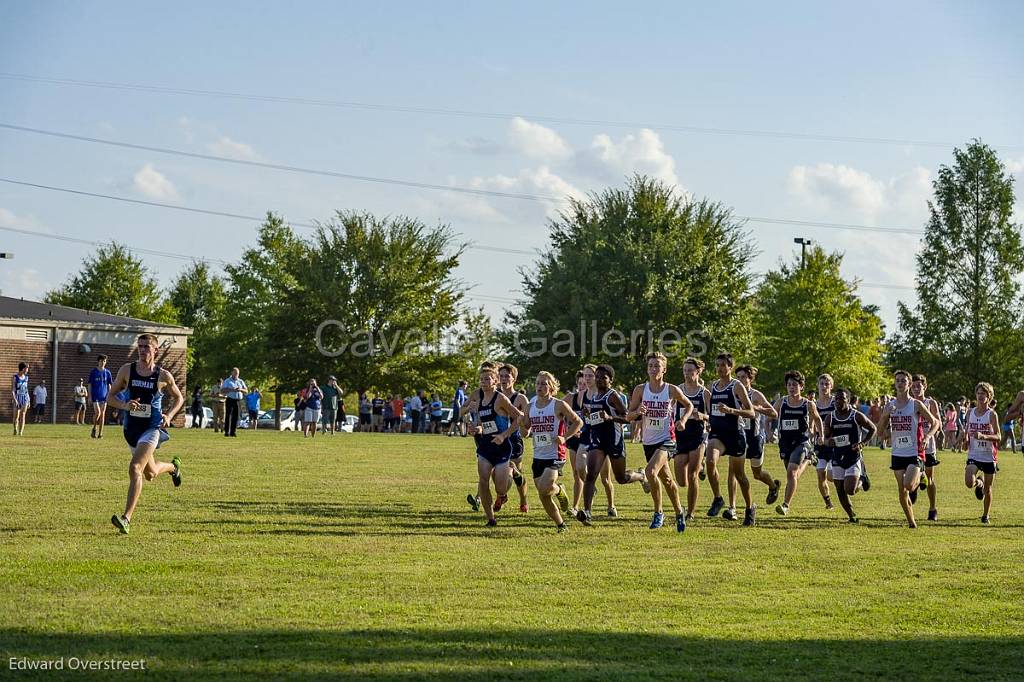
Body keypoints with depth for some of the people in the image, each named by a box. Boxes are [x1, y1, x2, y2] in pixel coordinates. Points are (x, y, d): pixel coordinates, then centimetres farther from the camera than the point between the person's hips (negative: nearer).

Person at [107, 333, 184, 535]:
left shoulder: (163, 376, -7)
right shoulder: (127, 370, -2)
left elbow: (179, 398, 9)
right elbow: (111, 396, 5)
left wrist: (169, 415, -8)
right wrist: (124, 405, -16)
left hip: (152, 429, -5)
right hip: (131, 428, 5)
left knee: (135, 468, -24)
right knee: (151, 474, 21)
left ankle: (126, 518, -24)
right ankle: (173, 466, 58)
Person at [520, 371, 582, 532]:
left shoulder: (558, 405, -7)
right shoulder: (530, 407, 7)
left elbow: (578, 422, 0)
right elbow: (526, 433, 14)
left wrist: (565, 437, -12)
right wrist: (522, 425, -8)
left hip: (555, 455, -5)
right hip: (538, 456, 6)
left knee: (544, 488, -24)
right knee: (544, 498, 5)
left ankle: (559, 490, 11)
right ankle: (561, 525, 24)